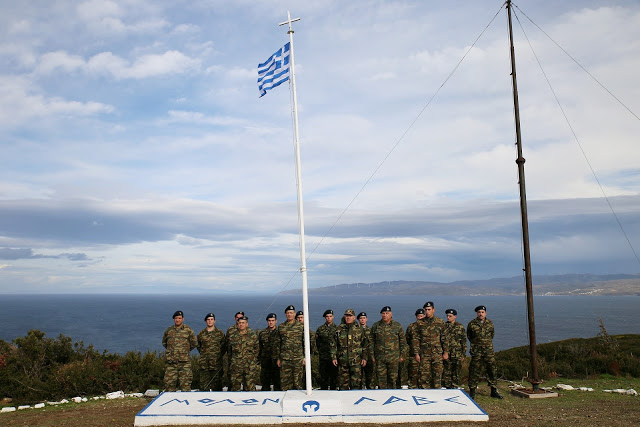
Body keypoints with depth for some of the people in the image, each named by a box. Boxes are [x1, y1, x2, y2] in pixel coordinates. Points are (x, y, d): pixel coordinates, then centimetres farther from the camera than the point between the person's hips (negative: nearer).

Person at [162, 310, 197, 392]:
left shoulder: (188, 330, 4)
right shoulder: (168, 330, 11)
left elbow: (194, 343, 10)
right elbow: (164, 343, 25)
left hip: (184, 362, -2)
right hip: (171, 362, 2)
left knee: (185, 385, -1)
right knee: (169, 382, 2)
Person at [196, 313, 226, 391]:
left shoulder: (220, 333, 4)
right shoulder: (201, 334, 9)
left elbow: (224, 347, 8)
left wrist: (219, 355, 2)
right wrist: (204, 354, 12)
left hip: (216, 363, -2)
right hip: (204, 364, 2)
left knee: (217, 382, 1)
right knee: (203, 383, 3)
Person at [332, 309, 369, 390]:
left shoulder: (359, 328, 5)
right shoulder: (339, 329, 8)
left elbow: (365, 344, 7)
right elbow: (334, 344, 11)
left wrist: (364, 358, 2)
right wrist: (334, 357, 4)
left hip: (356, 360, -2)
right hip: (342, 360, 2)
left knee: (356, 382, -5)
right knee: (343, 382, 6)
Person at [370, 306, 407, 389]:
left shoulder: (397, 326, 3)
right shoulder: (375, 326, 6)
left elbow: (403, 341, 7)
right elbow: (372, 341, 11)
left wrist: (401, 355, 4)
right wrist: (372, 355, 7)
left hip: (393, 358, -1)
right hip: (379, 357, 1)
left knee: (392, 378, 5)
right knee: (381, 378, 2)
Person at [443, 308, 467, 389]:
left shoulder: (460, 327, 4)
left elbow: (464, 341, 6)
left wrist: (463, 354, 3)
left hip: (457, 354, 0)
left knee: (456, 372, 4)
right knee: (446, 372, -1)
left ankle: (455, 388, 14)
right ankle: (447, 387, 8)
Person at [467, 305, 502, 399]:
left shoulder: (490, 323, 6)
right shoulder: (471, 324, -1)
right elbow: (469, 336, 14)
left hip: (489, 350, 3)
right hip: (476, 351, -3)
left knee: (492, 370, 4)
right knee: (474, 371, -2)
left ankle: (494, 391, 16)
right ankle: (472, 392, 7)